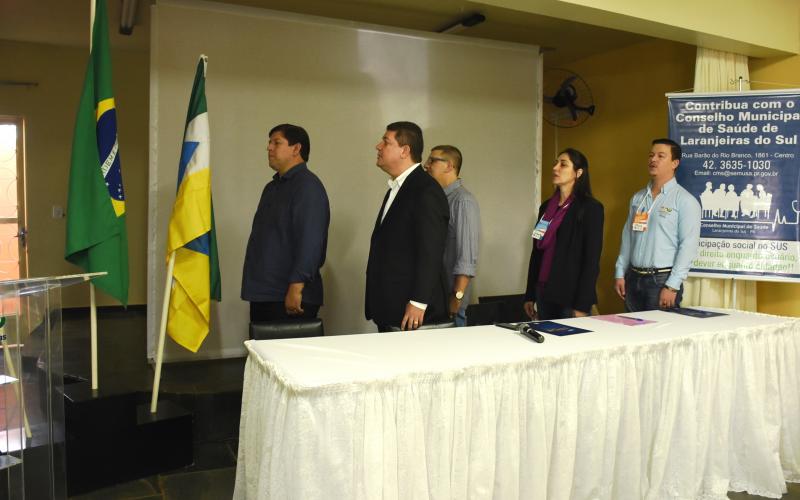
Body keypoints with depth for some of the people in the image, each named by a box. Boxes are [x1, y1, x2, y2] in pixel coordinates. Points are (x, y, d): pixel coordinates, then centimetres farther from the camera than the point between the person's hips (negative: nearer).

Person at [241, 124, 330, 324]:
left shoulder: (307, 186, -11)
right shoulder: (272, 187, 18)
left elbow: (310, 242, -21)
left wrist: (296, 288, -24)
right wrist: (255, 288, 19)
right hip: (261, 295, 9)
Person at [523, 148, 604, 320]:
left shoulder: (591, 208, -6)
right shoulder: (546, 207, 11)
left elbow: (592, 259, -11)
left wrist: (583, 306, -15)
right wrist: (529, 295, 11)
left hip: (571, 297, -5)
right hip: (544, 293, 6)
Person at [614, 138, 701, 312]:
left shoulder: (685, 200, -6)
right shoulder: (637, 198, 12)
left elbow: (688, 246, -12)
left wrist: (672, 287, -16)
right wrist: (620, 274, 7)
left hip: (662, 279, -5)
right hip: (633, 278, 5)